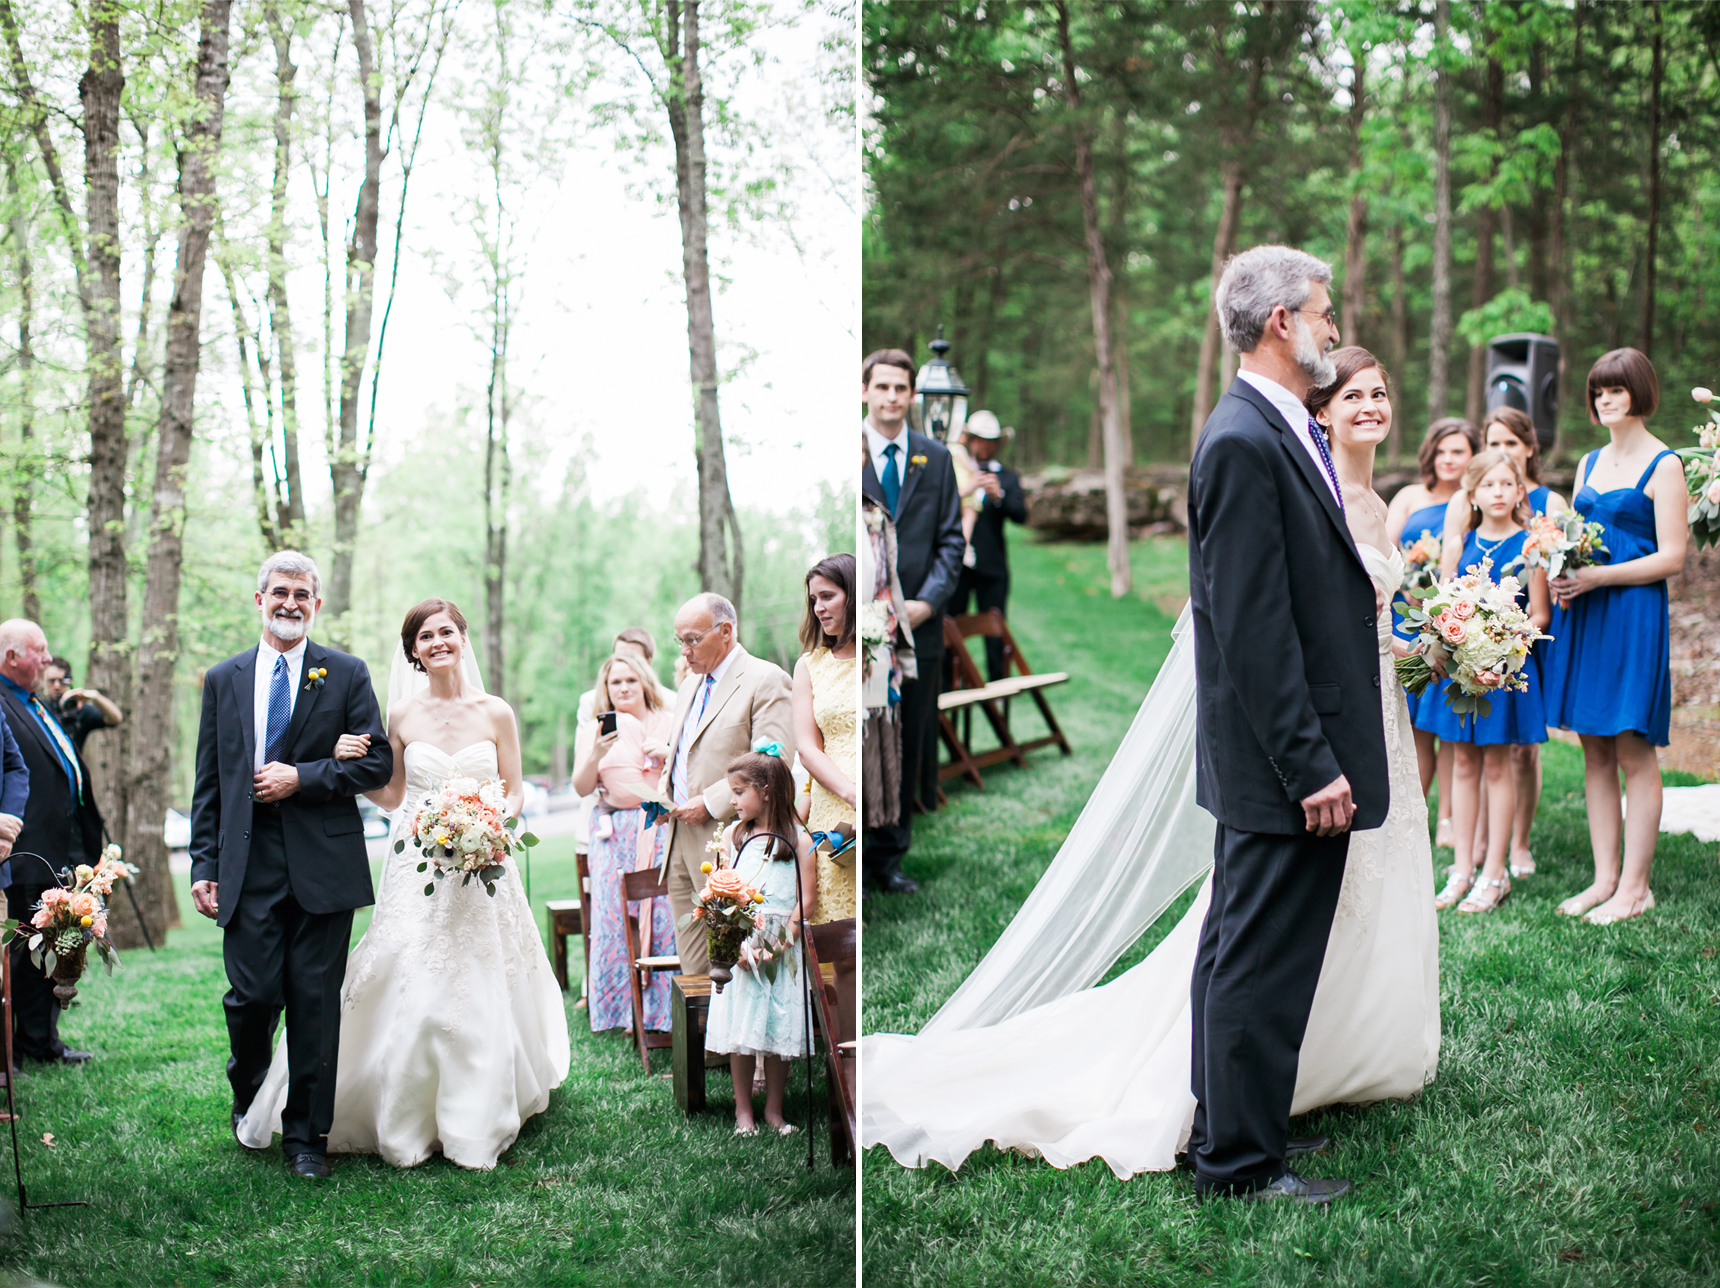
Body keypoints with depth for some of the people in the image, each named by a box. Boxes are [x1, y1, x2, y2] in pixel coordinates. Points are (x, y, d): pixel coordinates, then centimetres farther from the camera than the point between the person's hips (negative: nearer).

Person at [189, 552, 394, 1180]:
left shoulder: (346, 674, 5)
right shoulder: (224, 679, 12)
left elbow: (378, 763, 0)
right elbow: (208, 783, 11)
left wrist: (301, 778, -11)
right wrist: (203, 865, 4)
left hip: (322, 864, -1)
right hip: (248, 864, 1)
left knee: (316, 1003, 1)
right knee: (253, 995, -5)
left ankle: (307, 1134, 13)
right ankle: (248, 1097, 25)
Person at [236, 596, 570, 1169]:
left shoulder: (496, 713, 2)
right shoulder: (402, 715, 4)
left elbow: (514, 792, 8)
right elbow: (394, 796, 12)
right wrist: (352, 767, -3)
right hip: (416, 869, 0)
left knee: (481, 997, -1)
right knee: (410, 996, -4)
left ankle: (475, 1126, 14)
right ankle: (407, 1125, 11)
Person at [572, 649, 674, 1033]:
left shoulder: (667, 722, 10)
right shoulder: (599, 727, 11)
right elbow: (582, 788, 5)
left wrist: (668, 756, -7)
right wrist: (596, 754, -13)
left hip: (662, 828, 0)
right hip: (615, 833, 1)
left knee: (664, 913, -8)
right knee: (616, 913, -5)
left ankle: (663, 1007, 0)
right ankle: (621, 1008, 3)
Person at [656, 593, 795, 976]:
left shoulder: (766, 680, -8)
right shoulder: (691, 682, 20)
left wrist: (709, 804, -19)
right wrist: (663, 793, 11)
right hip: (680, 836, 8)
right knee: (692, 965, 9)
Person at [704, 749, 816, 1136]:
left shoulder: (799, 840, -1)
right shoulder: (733, 835, 5)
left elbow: (807, 900, -3)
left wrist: (779, 944, -14)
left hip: (784, 951, -1)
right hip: (738, 946, 1)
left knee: (780, 1032, 3)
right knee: (740, 1031, 1)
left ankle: (774, 1109, 16)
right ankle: (743, 1110, 12)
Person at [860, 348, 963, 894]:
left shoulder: (936, 457, 10)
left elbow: (951, 538, 9)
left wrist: (927, 602, -5)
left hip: (918, 625, 4)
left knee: (907, 745, 8)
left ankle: (888, 858, 19)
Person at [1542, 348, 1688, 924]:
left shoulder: (1663, 465, -5)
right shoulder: (1589, 463, 16)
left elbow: (1671, 557, -10)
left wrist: (1596, 577, -18)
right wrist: (1563, 578, -2)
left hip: (1634, 613, -7)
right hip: (1583, 616, 7)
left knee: (1634, 752, -4)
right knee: (1595, 751, 7)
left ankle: (1635, 887, 1)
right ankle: (1604, 878, 13)